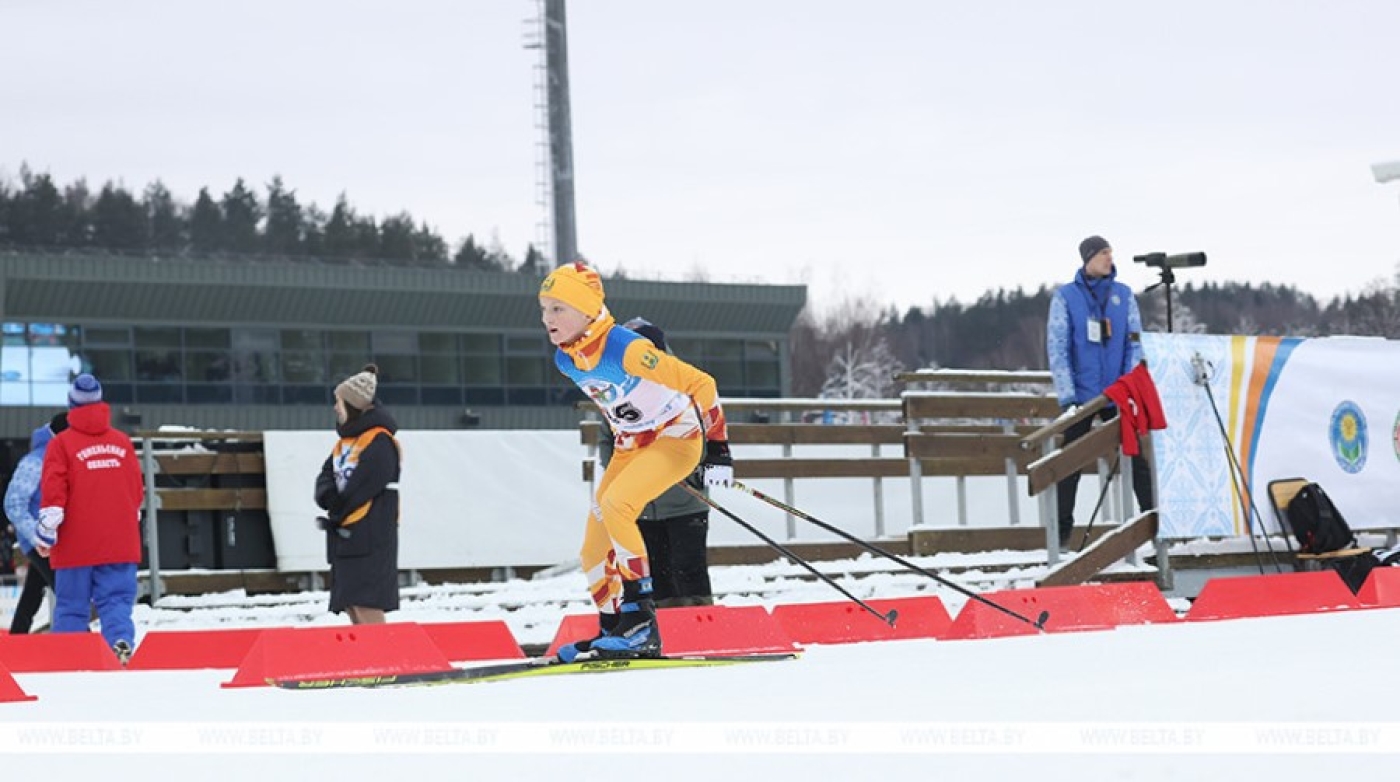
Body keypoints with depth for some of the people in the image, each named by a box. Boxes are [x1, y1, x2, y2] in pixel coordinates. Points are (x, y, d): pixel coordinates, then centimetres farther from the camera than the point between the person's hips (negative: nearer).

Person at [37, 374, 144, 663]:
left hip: (77, 544, -2)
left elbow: (53, 491, -10)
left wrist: (45, 531, -7)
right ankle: (121, 641, -22)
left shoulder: (62, 443, -4)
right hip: (120, 542, 2)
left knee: (71, 606, 5)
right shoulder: (122, 442, 6)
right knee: (117, 599, 1)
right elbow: (137, 490, 11)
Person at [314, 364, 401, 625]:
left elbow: (361, 488, -16)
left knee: (365, 606, -18)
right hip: (344, 536, 9)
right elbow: (326, 476, 12)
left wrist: (336, 515, -5)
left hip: (369, 538, -9)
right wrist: (328, 495, -11)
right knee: (352, 608, 10)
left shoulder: (379, 442, -11)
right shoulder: (346, 440, 18)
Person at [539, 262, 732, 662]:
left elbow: (702, 384, -23)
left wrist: (718, 448, -22)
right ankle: (613, 632, 18)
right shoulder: (566, 359, -5)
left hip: (677, 438, -8)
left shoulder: (626, 348, -29)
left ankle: (640, 621, -27)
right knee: (594, 552, 2)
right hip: (631, 445, 8)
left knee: (615, 504, -30)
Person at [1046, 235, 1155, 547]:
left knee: (1137, 458, 1)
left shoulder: (1123, 295, 6)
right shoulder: (1065, 297, -2)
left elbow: (1134, 344, 5)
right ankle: (1062, 530, 8)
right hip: (1081, 395, -2)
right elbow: (1057, 349, -5)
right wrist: (1067, 397, -12)